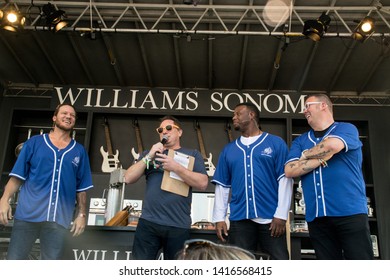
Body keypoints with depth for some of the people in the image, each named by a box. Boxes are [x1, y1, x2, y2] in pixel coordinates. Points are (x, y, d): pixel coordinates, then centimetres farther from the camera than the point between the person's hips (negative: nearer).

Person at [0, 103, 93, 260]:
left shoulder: (79, 151, 11)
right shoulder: (34, 142, 8)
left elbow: (82, 187, 10)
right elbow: (17, 175, 3)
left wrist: (81, 214, 4)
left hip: (59, 218, 1)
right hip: (27, 213, -1)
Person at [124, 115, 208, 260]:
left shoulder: (192, 154, 9)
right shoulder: (149, 153, 17)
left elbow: (203, 183, -4)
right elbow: (128, 178, 7)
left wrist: (175, 167, -14)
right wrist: (149, 157, -5)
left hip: (179, 226, -1)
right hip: (148, 222, 2)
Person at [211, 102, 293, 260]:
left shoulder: (276, 143, 4)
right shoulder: (228, 150, 14)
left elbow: (285, 179, -3)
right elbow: (222, 186, 11)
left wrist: (281, 215, -10)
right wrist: (219, 218, 3)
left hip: (271, 217, -3)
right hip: (239, 219, 3)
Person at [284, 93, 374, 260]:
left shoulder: (347, 129, 6)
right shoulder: (300, 141, 17)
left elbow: (332, 145, -17)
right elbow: (289, 171, 2)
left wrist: (306, 155, 2)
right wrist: (323, 157, -7)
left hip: (350, 212, -4)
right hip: (316, 216, 4)